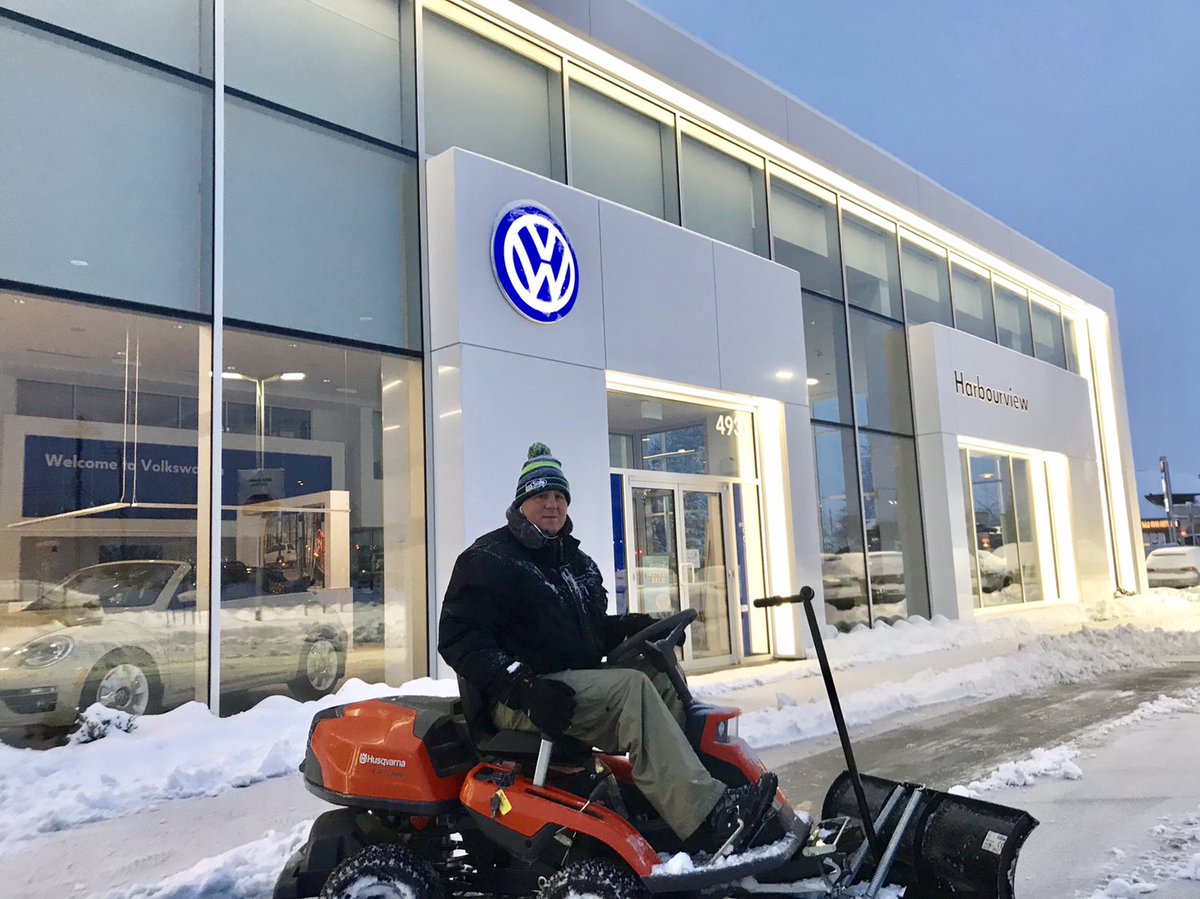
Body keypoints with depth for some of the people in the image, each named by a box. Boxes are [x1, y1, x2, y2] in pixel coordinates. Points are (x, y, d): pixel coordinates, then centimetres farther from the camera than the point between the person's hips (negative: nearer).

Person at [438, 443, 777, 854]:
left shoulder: (577, 561, 21)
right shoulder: (488, 559, -4)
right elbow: (458, 639, -13)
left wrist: (628, 626, 4)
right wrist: (523, 687, -26)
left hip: (581, 679, 9)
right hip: (521, 703, -8)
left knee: (661, 678, -11)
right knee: (632, 688, -29)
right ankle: (709, 820, -38)